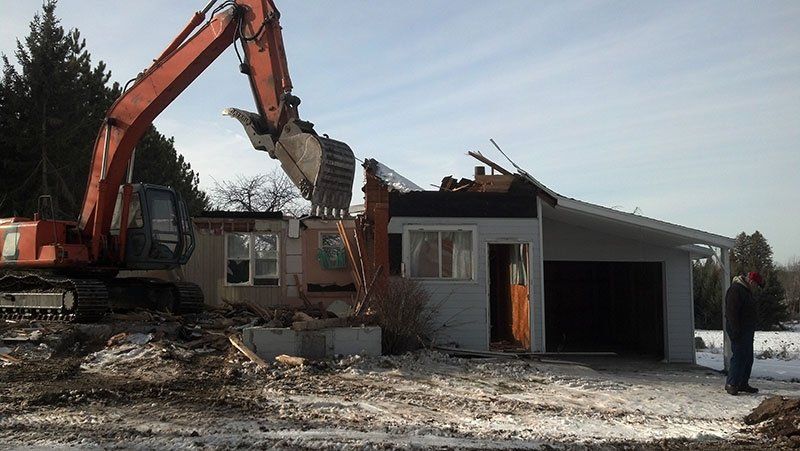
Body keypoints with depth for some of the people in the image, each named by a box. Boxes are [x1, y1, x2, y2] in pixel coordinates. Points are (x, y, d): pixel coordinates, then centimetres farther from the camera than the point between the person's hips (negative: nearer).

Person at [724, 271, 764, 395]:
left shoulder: (746, 290, 18)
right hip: (739, 331, -11)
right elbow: (731, 312, -23)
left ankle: (743, 384, 18)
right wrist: (735, 330, -25)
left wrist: (751, 330, 25)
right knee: (739, 357, -11)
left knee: (748, 358, 12)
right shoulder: (736, 290, -16)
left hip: (747, 330, 11)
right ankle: (731, 384, -7)